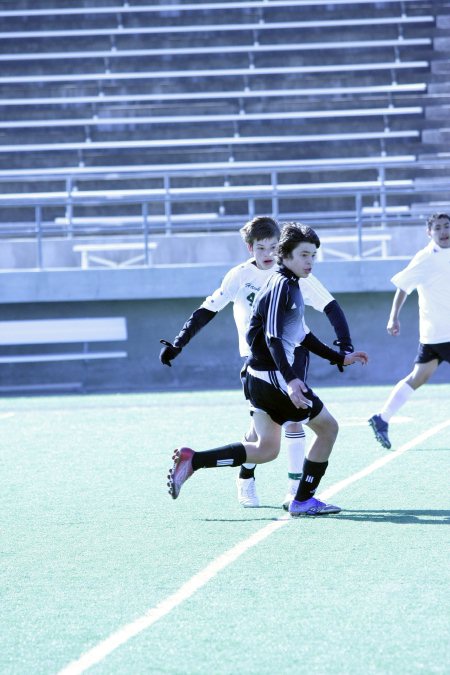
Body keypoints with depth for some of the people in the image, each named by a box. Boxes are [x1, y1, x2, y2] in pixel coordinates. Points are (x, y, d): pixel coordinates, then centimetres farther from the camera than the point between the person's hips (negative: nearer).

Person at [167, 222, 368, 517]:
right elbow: (272, 338, -24)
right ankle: (303, 501, 6)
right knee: (328, 427, 2)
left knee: (266, 449, 14)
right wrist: (290, 380, -33)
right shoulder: (281, 286, -15)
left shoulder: (291, 285, 17)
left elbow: (302, 336, 27)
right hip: (274, 375, -10)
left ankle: (192, 460, 7)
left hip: (262, 378, 10)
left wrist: (341, 358, 28)